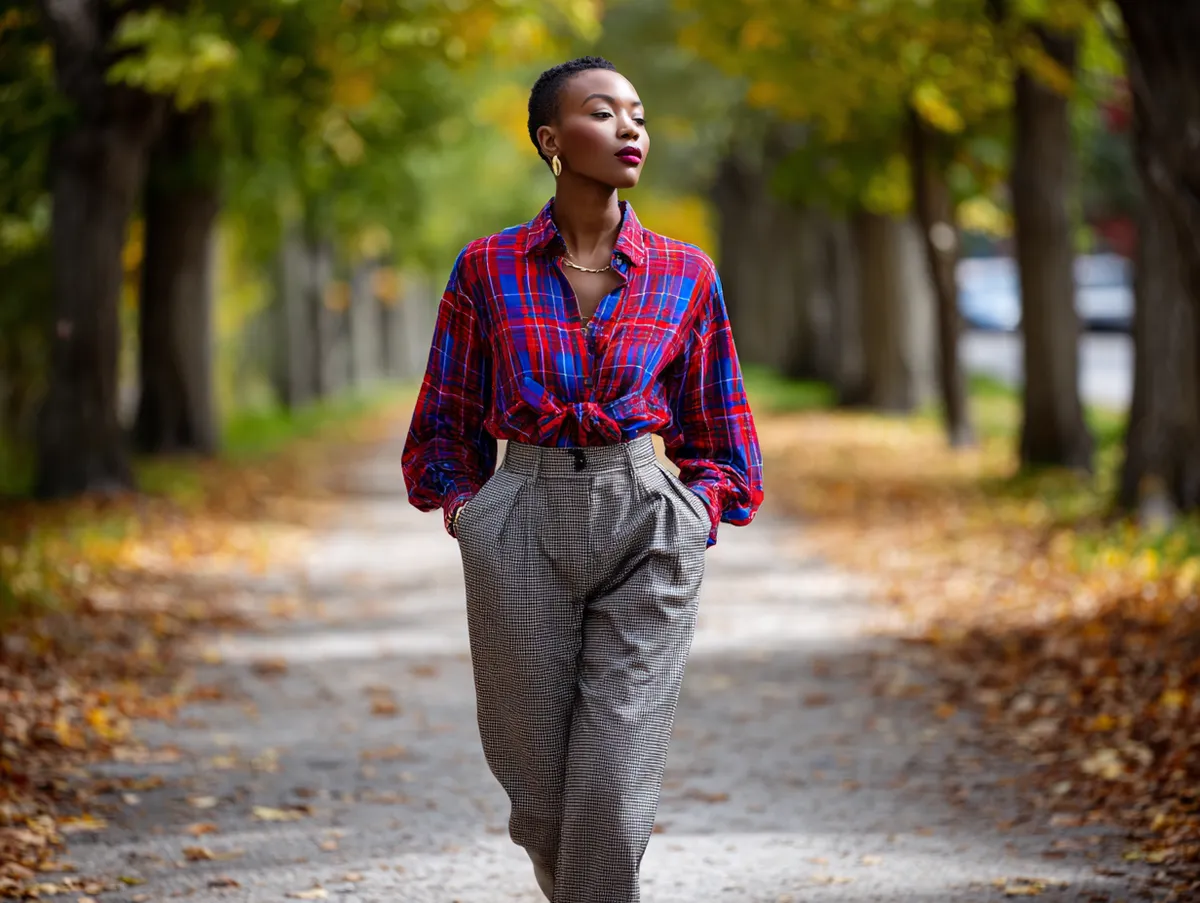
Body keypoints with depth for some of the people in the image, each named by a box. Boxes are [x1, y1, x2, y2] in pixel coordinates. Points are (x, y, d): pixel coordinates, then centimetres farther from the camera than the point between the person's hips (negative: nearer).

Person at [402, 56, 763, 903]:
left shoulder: (684, 276, 4)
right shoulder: (489, 269, 3)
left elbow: (720, 435, 13)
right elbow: (447, 420, 12)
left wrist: (696, 521, -1)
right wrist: (468, 511, 0)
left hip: (645, 526, 0)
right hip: (523, 526, 0)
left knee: (614, 792, -10)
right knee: (538, 787, 5)